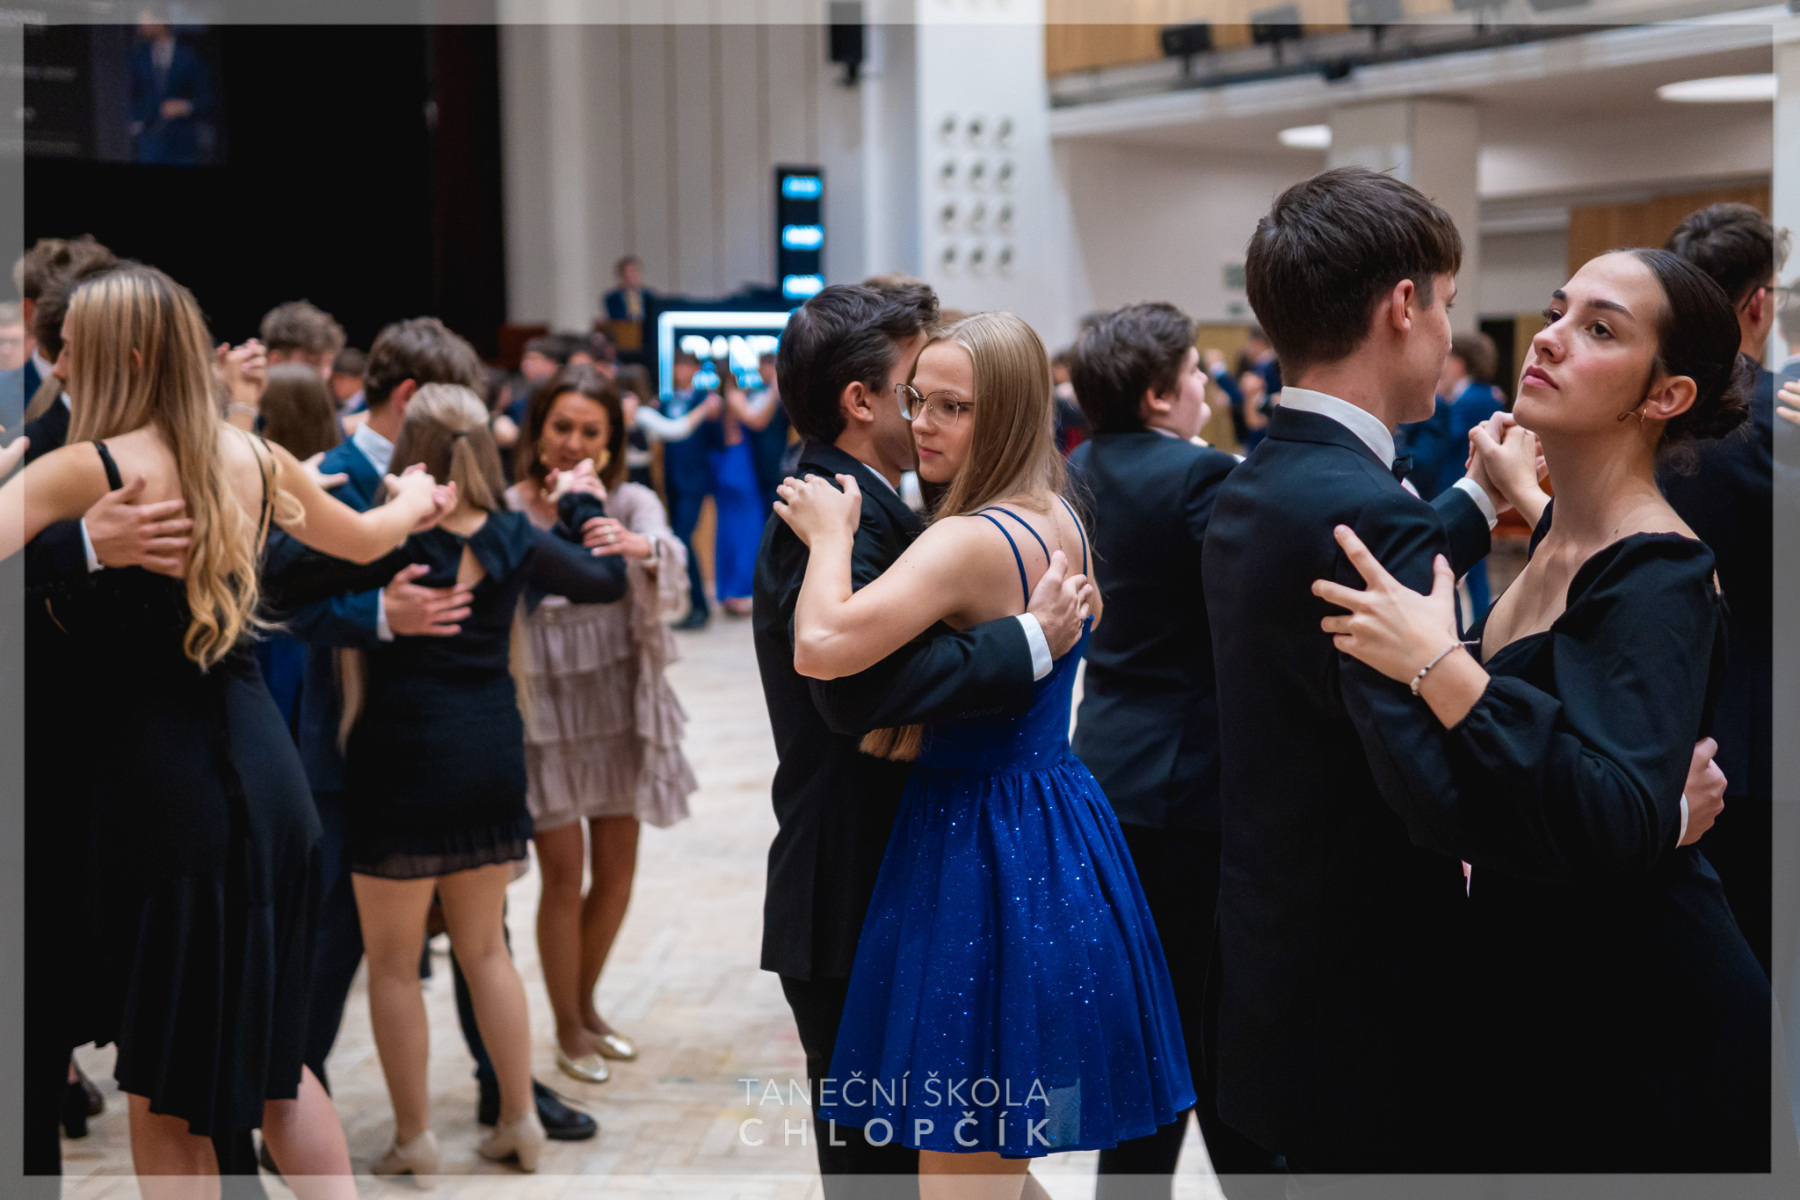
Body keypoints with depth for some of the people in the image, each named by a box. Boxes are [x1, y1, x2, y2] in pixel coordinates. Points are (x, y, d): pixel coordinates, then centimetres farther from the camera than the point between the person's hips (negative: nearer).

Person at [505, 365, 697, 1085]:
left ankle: (586, 1004, 34)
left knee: (617, 870, 11)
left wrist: (638, 548, -45)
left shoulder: (631, 503, -3)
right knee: (563, 875, 0)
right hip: (544, 709, -3)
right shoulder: (508, 512, -7)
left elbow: (671, 575, -23)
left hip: (620, 704, 3)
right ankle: (567, 1032, 18)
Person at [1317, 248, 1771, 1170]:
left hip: (1648, 1033, -9)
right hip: (1541, 1000, 9)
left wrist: (1443, 671, -41)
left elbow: (1625, 832, -38)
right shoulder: (1557, 541, 4)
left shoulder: (1659, 581, -23)